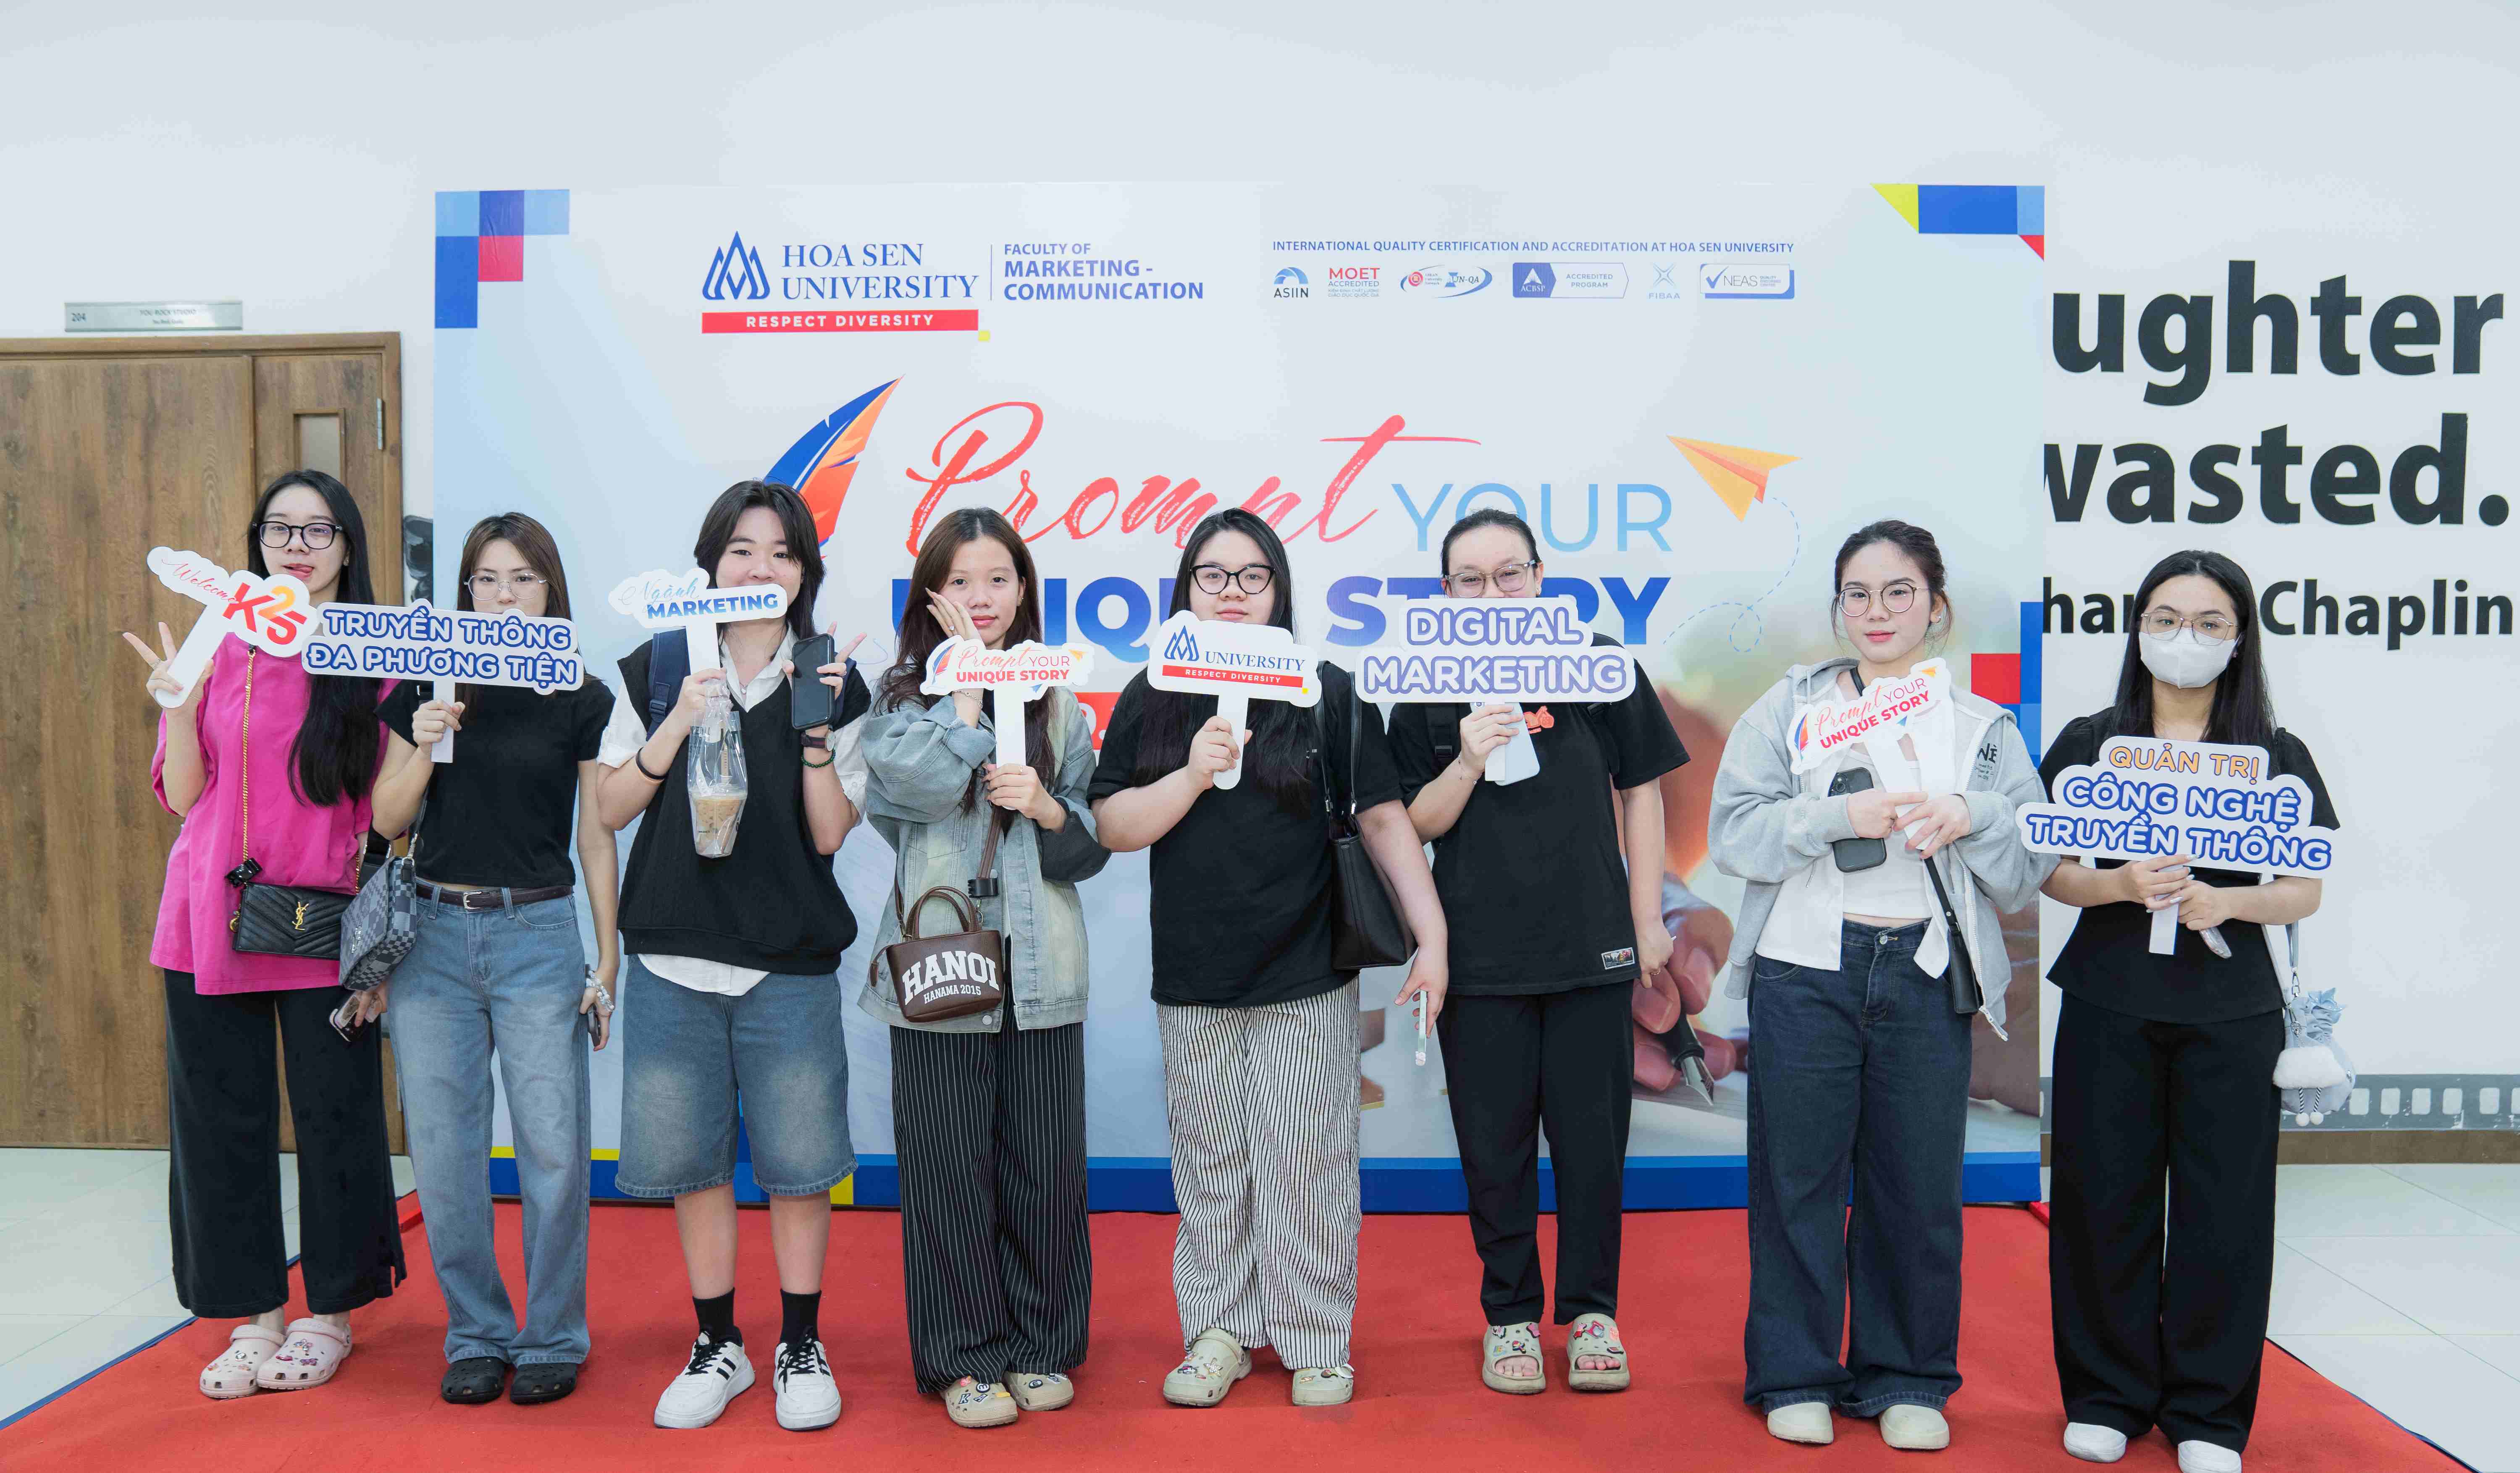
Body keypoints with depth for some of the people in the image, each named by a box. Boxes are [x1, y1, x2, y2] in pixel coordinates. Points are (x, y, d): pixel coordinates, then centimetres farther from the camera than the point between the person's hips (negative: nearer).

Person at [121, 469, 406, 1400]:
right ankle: (254, 1316, 23)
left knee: (335, 1114, 5)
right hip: (211, 921, 2)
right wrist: (180, 708, -12)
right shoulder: (219, 646, 5)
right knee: (222, 1118, 8)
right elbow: (183, 797, 5)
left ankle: (329, 1313, 23)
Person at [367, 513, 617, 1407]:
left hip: (538, 934, -2)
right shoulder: (427, 688, 7)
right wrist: (423, 747, -11)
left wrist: (608, 961, 1)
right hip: (435, 933, 2)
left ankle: (554, 1340, 13)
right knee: (444, 1150, 5)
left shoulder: (583, 701, 2)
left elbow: (597, 837, 4)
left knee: (552, 1147, -2)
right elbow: (387, 823, 7)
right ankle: (476, 1335, 21)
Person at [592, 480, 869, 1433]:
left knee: (797, 1162, 3)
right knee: (691, 1159, 8)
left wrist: (816, 730, -15)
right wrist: (679, 725, -11)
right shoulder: (657, 670, 6)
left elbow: (830, 834, -2)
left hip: (791, 967, -1)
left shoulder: (833, 684, 2)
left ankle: (802, 1347, 21)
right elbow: (612, 808, 3)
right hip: (672, 959, 1)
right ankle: (718, 1346, 25)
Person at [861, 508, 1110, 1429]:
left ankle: (1042, 1346, 24)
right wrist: (969, 679, -12)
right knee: (950, 1169, 4)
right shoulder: (903, 698, 3)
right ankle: (965, 1359, 20)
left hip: (1041, 973, 2)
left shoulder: (1060, 703, 9)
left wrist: (1046, 807, -11)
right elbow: (922, 786, -18)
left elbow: (1095, 844, 9)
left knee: (1046, 1169, 7)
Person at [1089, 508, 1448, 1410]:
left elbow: (1385, 819, 1)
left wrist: (1433, 937, -5)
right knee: (1210, 1161, 10)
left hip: (1306, 978, -2)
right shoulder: (1150, 703, 6)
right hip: (1193, 981, 2)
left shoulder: (1328, 694, 0)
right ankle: (1219, 1331, 25)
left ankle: (1317, 1340, 18)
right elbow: (1113, 828, 1)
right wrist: (1193, 775, -15)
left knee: (1306, 1159, 2)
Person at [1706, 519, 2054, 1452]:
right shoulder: (1793, 704, 7)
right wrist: (1842, 815, -17)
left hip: (1925, 977, 2)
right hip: (1806, 969, -1)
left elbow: (2032, 869, 8)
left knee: (1919, 1182, 5)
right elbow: (1734, 833, -3)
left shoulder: (1984, 727, 12)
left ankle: (1907, 1379, 23)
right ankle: (1795, 1375, 18)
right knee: (1799, 1175, 3)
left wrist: (1972, 816, -11)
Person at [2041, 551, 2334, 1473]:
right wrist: (2125, 886, -16)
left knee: (2224, 1209, 2)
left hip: (2229, 1012, 0)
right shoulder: (2089, 741, 5)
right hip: (2109, 1003, 0)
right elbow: (2052, 873, 4)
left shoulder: (2277, 755, 6)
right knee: (2105, 1198, 3)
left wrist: (2225, 901, -16)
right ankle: (2106, 1397, 19)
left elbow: (2305, 893, 4)